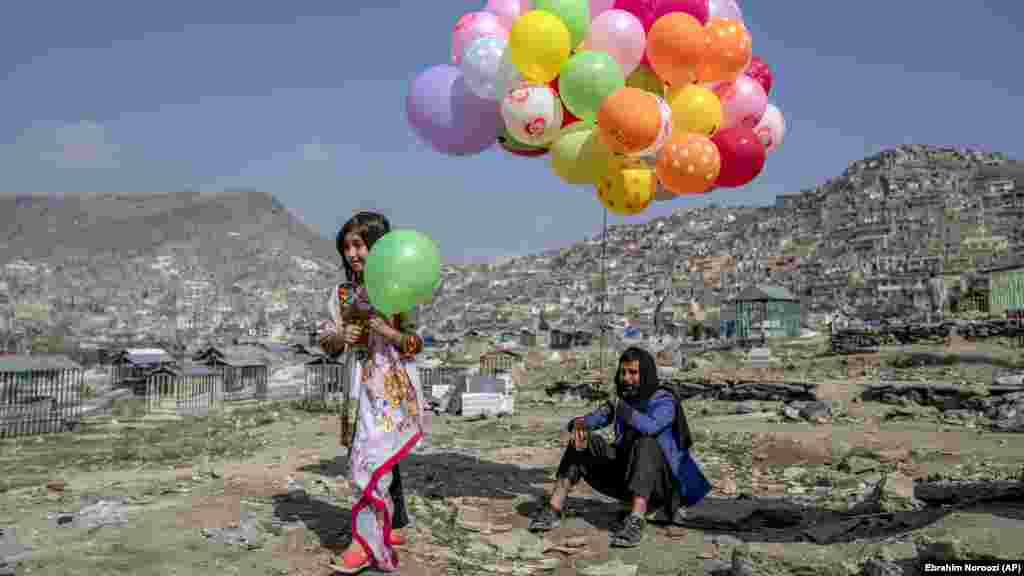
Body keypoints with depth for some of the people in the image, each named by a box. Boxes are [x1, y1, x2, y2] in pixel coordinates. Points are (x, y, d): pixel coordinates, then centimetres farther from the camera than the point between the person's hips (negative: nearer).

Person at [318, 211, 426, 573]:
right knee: (383, 459, 14)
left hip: (394, 384, -6)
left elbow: (416, 343, -7)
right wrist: (341, 337, -15)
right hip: (360, 384, 6)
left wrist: (389, 332, -25)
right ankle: (396, 526, 28)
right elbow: (326, 343, 6)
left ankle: (366, 542, -8)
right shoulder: (342, 293, 7)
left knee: (373, 458, -13)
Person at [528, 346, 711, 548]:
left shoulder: (664, 402, -12)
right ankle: (553, 511, -15)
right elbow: (591, 420, -5)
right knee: (581, 443, -10)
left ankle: (635, 523, -46)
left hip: (658, 480, -6)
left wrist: (620, 409, -46)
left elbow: (650, 427, -34)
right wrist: (579, 426, -28)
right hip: (625, 475, 6)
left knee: (646, 444, -36)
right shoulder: (622, 399, 7)